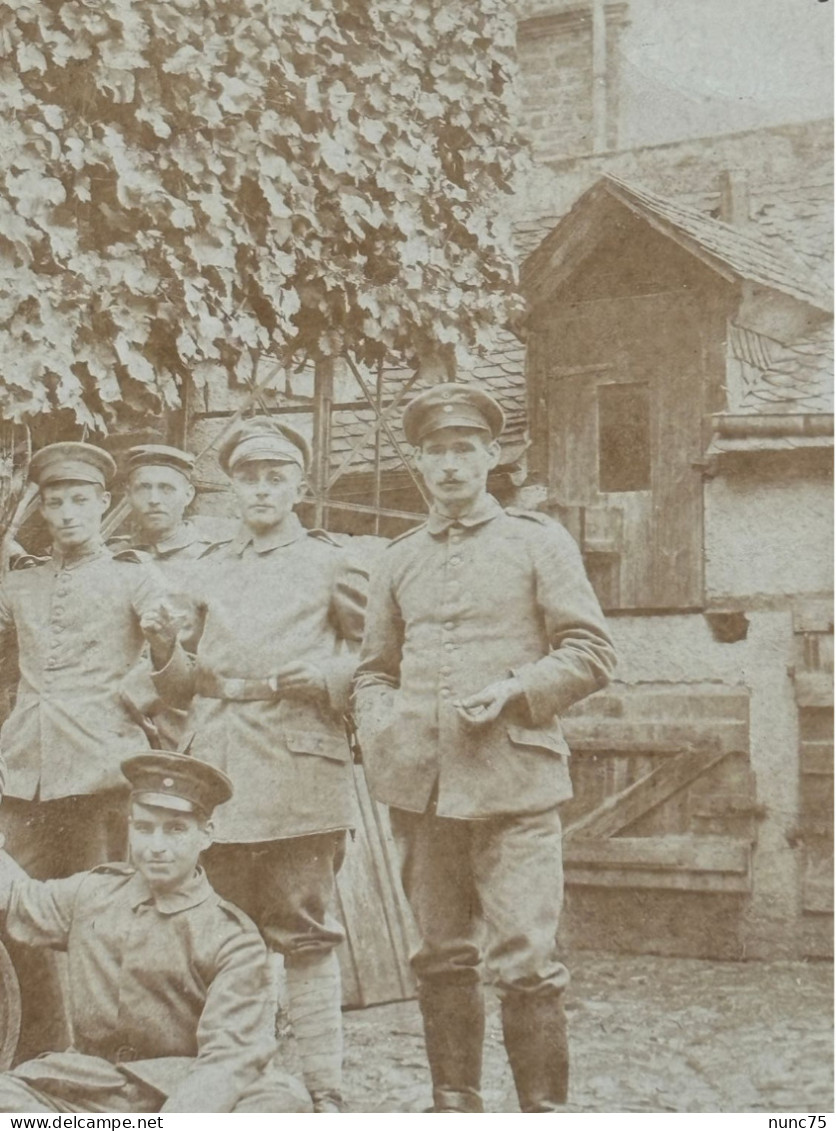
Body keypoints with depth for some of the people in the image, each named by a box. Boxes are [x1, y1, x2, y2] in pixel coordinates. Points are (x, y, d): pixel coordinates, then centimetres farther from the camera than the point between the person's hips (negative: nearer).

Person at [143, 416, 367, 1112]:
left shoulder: (331, 564, 7)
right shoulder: (210, 577, 19)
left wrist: (324, 677, -11)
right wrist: (170, 653, 2)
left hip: (299, 774, -4)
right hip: (218, 777, 4)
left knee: (304, 934, -4)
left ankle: (323, 1088, 1)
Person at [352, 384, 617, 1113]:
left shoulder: (539, 543, 4)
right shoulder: (399, 560, 15)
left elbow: (591, 654, 0)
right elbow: (375, 666, 21)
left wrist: (513, 690, -14)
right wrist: (378, 730, 1)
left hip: (513, 779, -4)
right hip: (421, 786, 4)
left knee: (527, 961, -7)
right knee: (443, 959, 11)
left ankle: (543, 1110, 3)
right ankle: (454, 1105, 21)